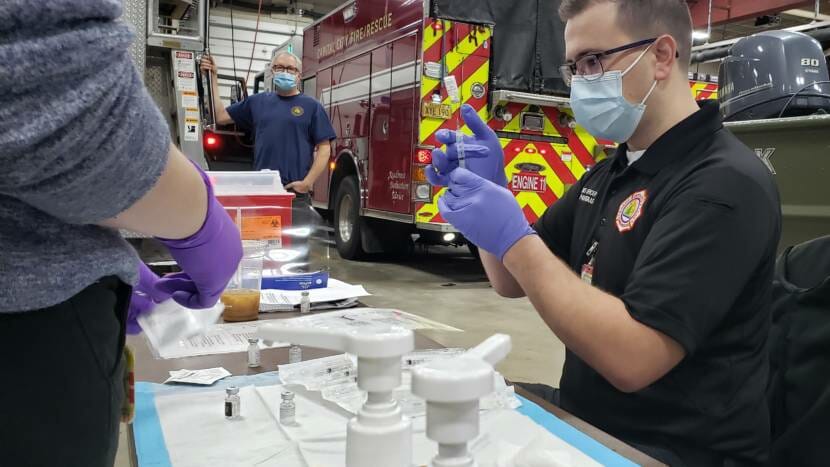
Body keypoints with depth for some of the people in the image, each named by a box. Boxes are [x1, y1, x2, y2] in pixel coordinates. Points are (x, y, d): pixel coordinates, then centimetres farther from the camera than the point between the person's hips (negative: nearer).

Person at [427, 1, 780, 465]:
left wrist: (514, 238, -26)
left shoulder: (724, 183, -19)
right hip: (583, 416, 7)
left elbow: (630, 359, -28)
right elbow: (515, 281, 9)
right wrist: (489, 189, -8)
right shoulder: (611, 172, 8)